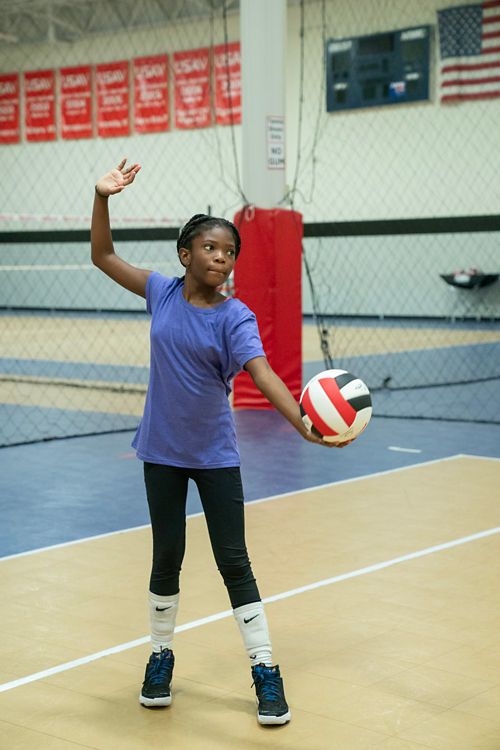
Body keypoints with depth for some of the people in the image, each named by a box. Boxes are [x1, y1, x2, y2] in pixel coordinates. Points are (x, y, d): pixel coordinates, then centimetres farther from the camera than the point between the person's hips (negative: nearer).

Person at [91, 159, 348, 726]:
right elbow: (103, 257, 3)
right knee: (167, 558, 12)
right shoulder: (162, 293, -4)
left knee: (234, 561, 1)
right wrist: (103, 198, -11)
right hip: (162, 451, 2)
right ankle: (160, 658, 30)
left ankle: (266, 673, 10)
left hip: (215, 455, -2)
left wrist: (304, 423, -41)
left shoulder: (235, 317, -13)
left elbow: (262, 373, -26)